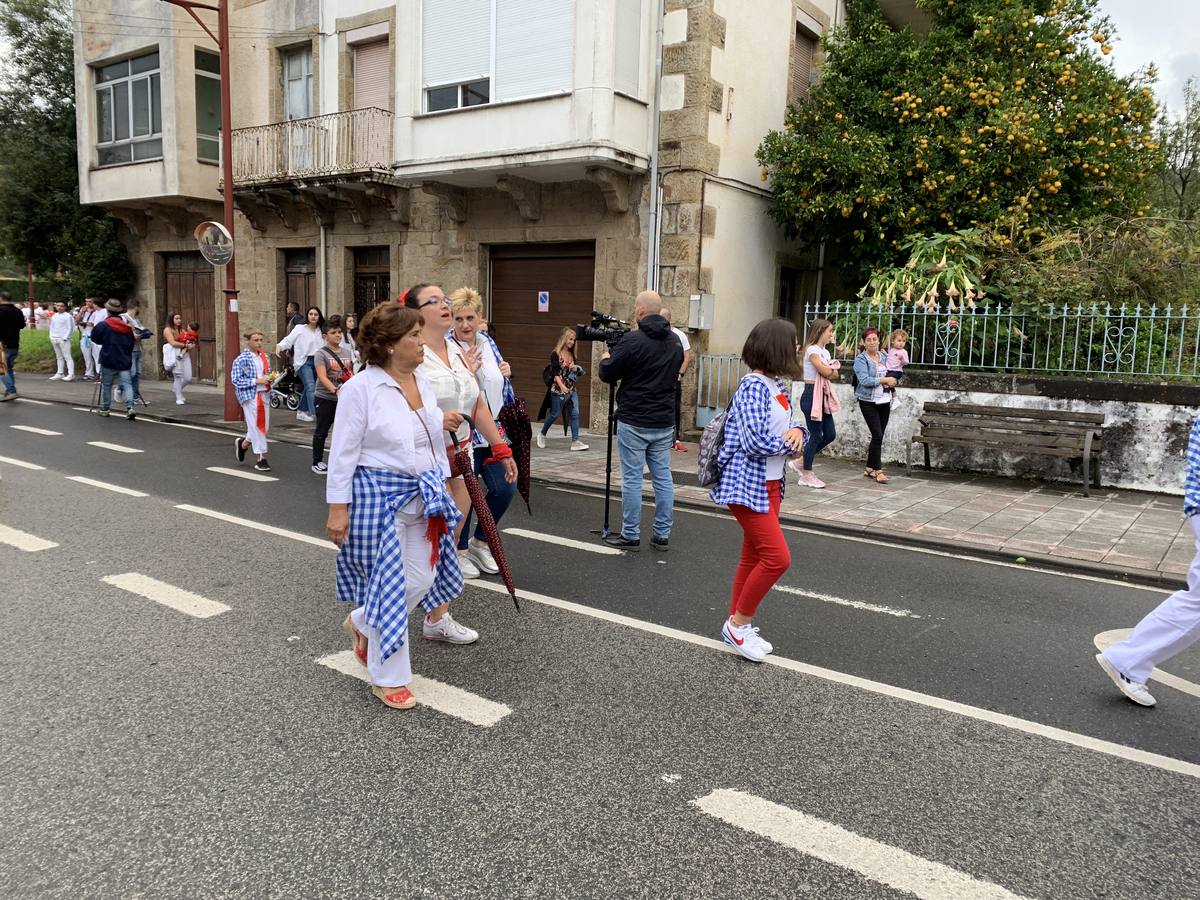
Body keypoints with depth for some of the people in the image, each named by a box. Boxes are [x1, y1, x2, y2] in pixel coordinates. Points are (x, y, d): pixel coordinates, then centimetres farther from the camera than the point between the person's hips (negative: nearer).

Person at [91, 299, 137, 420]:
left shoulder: (103, 325, -8)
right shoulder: (128, 327, 5)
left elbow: (95, 339, 2)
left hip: (108, 361, -2)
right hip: (125, 361, 2)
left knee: (106, 385, 12)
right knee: (127, 384, -2)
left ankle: (104, 409, 21)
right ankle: (130, 407, -19)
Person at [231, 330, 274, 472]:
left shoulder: (264, 357, 12)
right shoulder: (241, 359, -7)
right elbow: (236, 380, -11)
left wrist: (270, 379, 2)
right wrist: (256, 381, -17)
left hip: (264, 395, 6)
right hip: (250, 396, -6)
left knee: (264, 427, 8)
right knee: (256, 427, -5)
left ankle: (243, 443, 36)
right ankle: (260, 459, 2)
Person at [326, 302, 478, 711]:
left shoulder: (423, 383, 8)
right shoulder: (360, 388, -14)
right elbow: (343, 452, -13)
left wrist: (442, 485, 17)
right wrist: (338, 507, -14)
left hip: (421, 496, 7)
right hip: (378, 497, -7)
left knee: (422, 577, 9)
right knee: (389, 585, 1)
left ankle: (361, 623, 38)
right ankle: (387, 678, 18)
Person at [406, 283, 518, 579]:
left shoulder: (457, 352, 13)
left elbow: (479, 406, 15)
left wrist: (502, 450, 13)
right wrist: (435, 419, -30)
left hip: (459, 455, 7)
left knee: (453, 534, 11)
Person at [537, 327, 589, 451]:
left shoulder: (572, 355, 12)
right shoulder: (556, 354, -7)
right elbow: (555, 372, -15)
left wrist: (577, 369, -2)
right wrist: (562, 386, -27)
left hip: (572, 390, 6)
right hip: (558, 390, -6)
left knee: (575, 414, -4)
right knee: (554, 414, 3)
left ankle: (575, 441, -4)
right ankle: (542, 434, 25)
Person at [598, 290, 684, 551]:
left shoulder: (633, 340, -14)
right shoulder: (675, 342, 8)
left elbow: (607, 375, -9)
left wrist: (606, 359, 13)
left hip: (634, 422, -6)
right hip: (664, 422, 6)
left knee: (632, 478, 1)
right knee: (663, 477, 10)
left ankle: (631, 535, 7)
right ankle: (662, 535, 15)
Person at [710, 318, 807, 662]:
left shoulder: (776, 386, 10)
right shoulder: (753, 386, -18)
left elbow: (789, 423, 18)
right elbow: (755, 441, -25)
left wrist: (797, 432, -6)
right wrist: (788, 443, -9)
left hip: (770, 484, 9)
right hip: (748, 485, -9)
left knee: (754, 557, 14)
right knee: (777, 557, -11)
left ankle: (737, 626, 25)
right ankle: (738, 624, 5)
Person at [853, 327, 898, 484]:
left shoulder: (884, 356, 11)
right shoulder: (861, 359, -7)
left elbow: (891, 374, 22)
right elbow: (864, 380, -18)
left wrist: (892, 382, 0)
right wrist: (885, 380, -17)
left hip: (884, 401, 6)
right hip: (868, 401, -6)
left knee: (879, 436, 8)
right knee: (877, 435, -10)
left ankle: (869, 468, 19)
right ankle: (878, 470, -2)